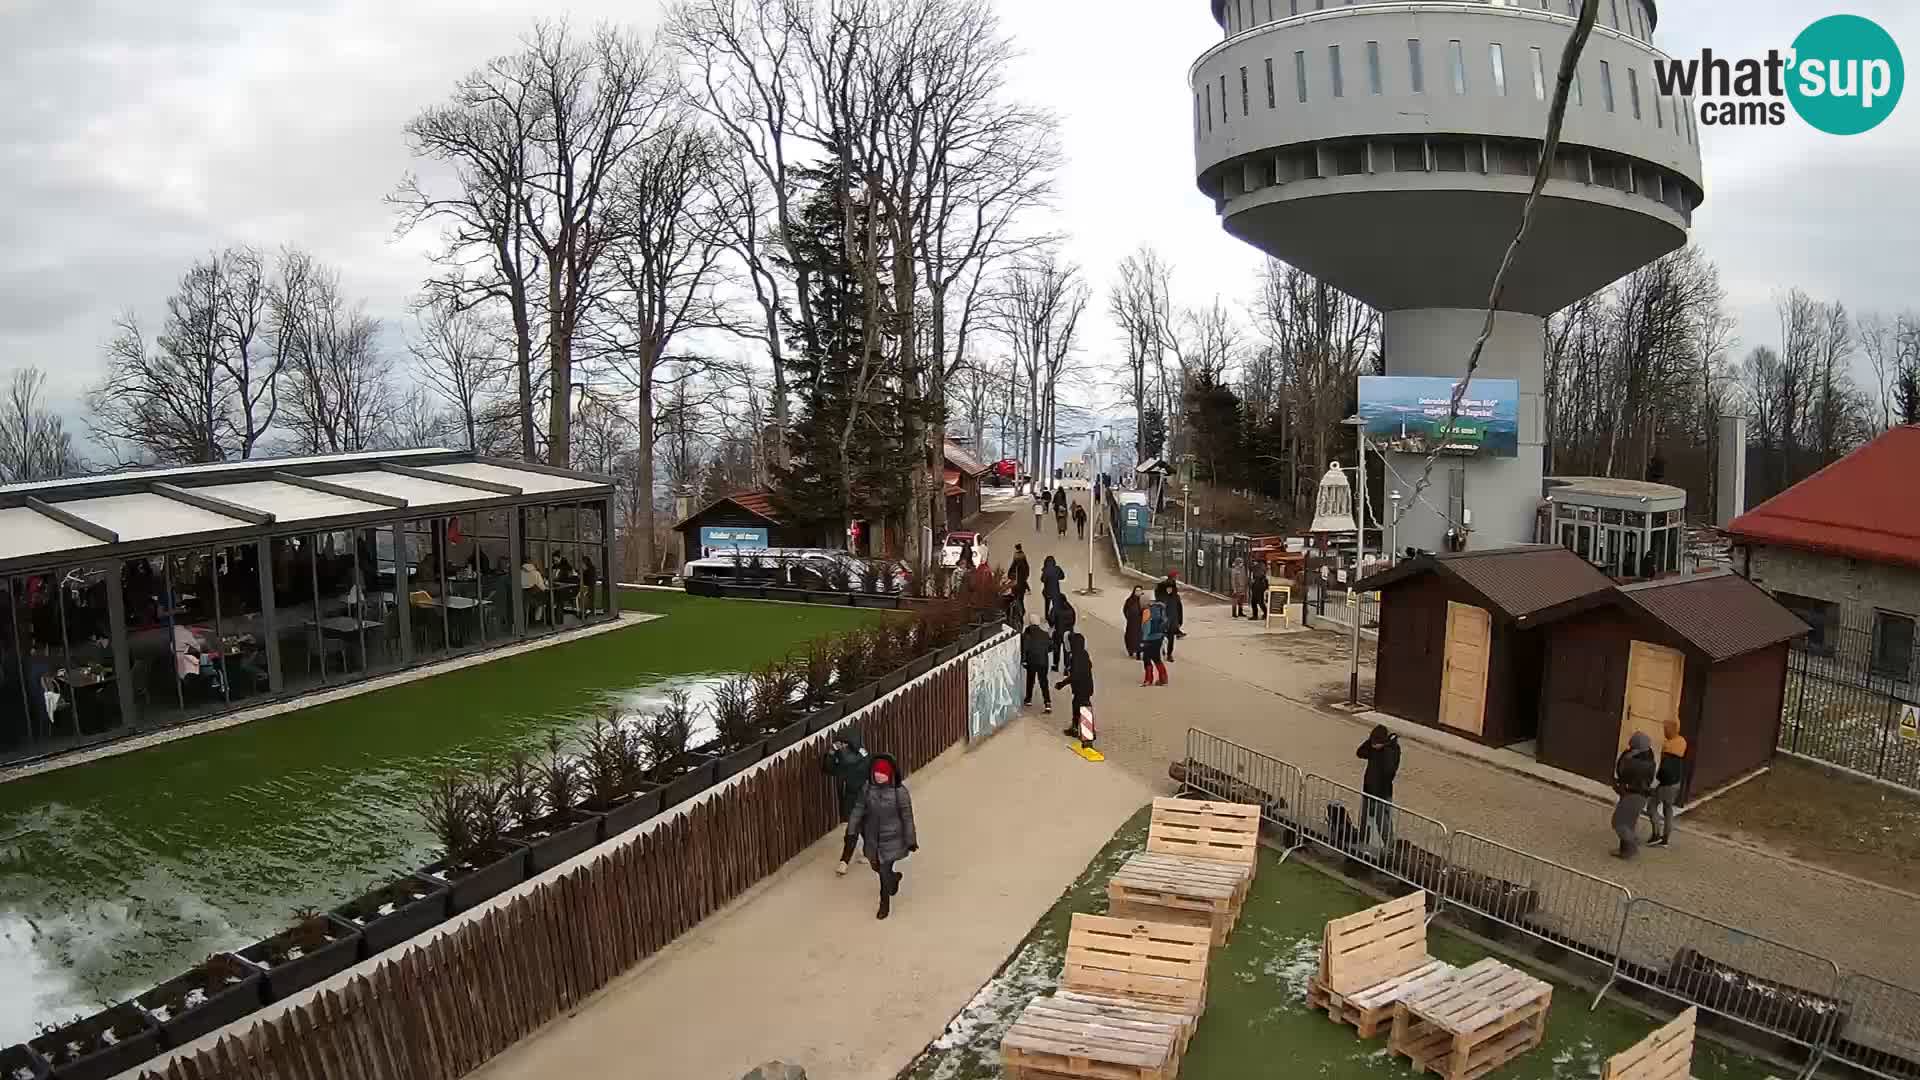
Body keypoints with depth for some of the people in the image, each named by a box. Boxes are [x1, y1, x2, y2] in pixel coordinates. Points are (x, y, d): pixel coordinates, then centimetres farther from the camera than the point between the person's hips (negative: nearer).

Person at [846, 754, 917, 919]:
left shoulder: (899, 792, -19)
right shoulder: (868, 788, -9)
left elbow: (907, 817, -12)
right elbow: (858, 810, -1)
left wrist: (911, 840, -8)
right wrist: (851, 832, -1)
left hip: (891, 839, -4)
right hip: (872, 838, 5)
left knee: (885, 870, -1)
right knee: (877, 867, 21)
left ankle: (885, 903, 27)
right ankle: (895, 877, 56)